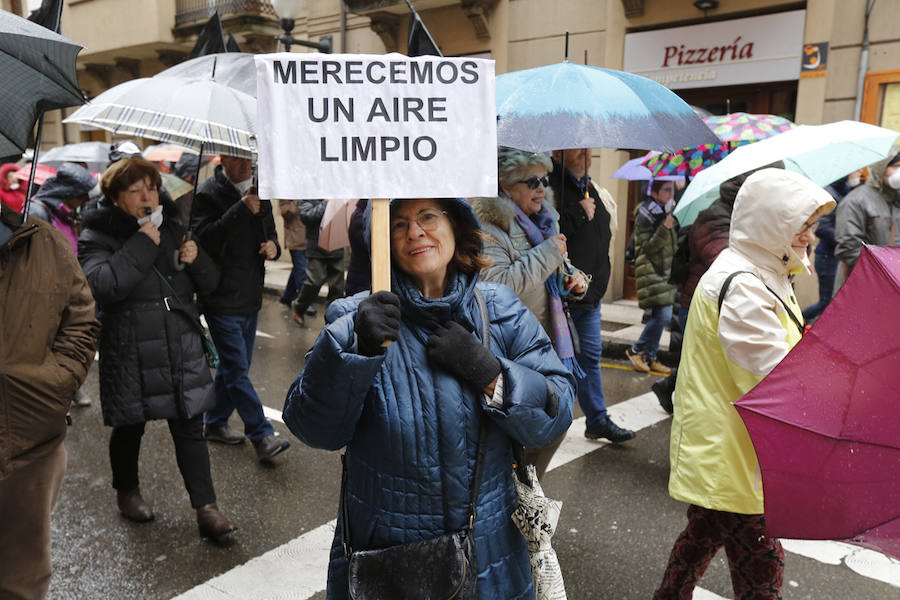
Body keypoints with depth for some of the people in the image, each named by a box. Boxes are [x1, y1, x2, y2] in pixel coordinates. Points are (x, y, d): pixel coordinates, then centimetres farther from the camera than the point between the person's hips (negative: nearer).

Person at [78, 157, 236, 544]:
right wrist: (142, 245, -23)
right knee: (129, 427, 15)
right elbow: (101, 284, -25)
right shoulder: (98, 237, -4)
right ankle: (126, 491, 40)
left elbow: (209, 283, 13)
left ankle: (206, 508, 9)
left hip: (182, 351, 3)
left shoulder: (172, 229, 11)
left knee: (190, 428, 4)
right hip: (130, 355, -3)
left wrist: (196, 259, -8)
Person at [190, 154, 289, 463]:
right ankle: (262, 436, 0)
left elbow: (270, 232, 23)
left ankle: (215, 423, 32)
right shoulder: (208, 194, -11)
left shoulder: (258, 193, 11)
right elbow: (203, 240, -25)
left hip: (250, 299, 8)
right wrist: (241, 211, -28)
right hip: (222, 301, -7)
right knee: (237, 370, -5)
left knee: (234, 366, 16)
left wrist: (274, 246, -1)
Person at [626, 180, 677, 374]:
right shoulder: (646, 215, -11)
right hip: (652, 271, -8)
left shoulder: (668, 211, 14)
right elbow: (648, 248, -18)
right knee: (663, 315, -14)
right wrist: (665, 228, -27)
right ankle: (635, 350, 2)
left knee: (659, 316, 7)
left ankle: (649, 358, 16)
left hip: (666, 271, 8)